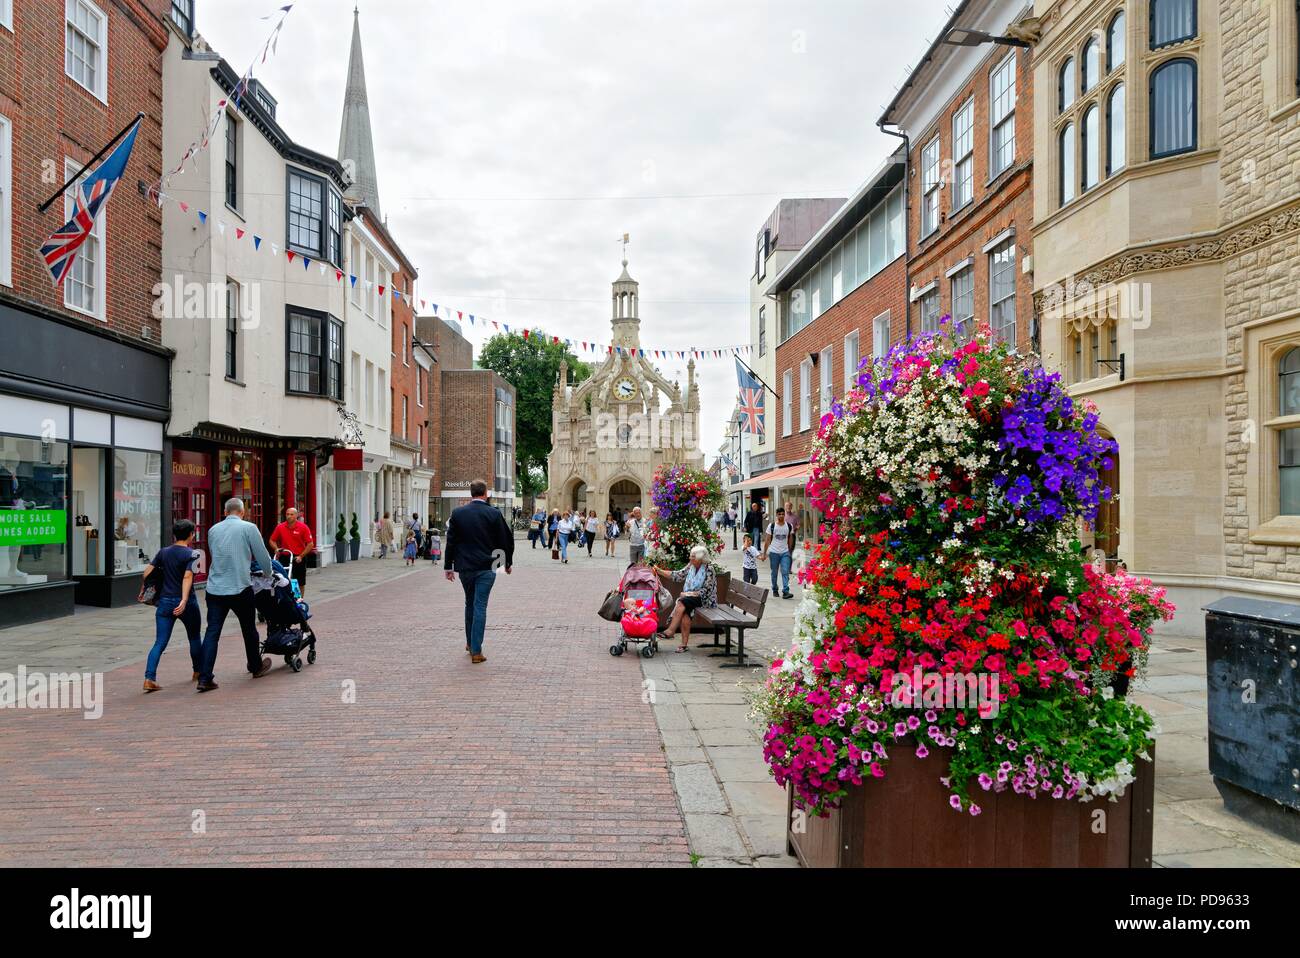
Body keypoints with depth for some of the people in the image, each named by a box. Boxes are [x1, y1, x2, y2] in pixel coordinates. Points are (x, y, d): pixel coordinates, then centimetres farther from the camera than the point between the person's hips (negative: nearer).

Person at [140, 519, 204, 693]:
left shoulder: (164, 552, 7)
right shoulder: (192, 554, -9)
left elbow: (148, 570, 6)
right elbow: (187, 576, -20)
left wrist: (143, 589, 22)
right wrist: (184, 601, -28)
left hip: (165, 602, 4)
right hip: (185, 602, -4)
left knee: (160, 643, 2)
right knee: (194, 638, 17)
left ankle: (149, 678, -11)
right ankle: (199, 672, 31)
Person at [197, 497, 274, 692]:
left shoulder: (213, 530, 8)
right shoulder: (249, 528, -6)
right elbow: (263, 556, -1)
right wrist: (268, 573, 19)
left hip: (215, 589, 3)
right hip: (240, 588, -3)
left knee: (212, 632, 2)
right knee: (249, 629, 14)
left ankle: (205, 678, -4)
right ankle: (256, 667, 30)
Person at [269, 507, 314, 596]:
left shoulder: (303, 527, -8)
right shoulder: (280, 527, -1)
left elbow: (310, 544, -8)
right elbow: (272, 540, 12)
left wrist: (301, 556, -12)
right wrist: (277, 549, -7)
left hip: (299, 558, -2)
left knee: (301, 583, 8)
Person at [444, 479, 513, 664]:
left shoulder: (458, 513, -1)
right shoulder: (494, 514, -7)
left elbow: (451, 542, 1)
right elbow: (506, 540, -1)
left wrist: (448, 566, 8)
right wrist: (508, 562, 13)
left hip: (464, 567, 3)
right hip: (486, 567, -3)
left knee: (470, 604, 20)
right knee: (480, 607, -1)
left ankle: (470, 643, 31)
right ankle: (476, 651, -1)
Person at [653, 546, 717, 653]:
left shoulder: (709, 569, -10)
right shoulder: (690, 566, 8)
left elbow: (706, 591, -12)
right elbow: (677, 575, 6)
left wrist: (688, 593, -15)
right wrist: (659, 571, 0)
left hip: (705, 600, -5)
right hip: (690, 597, 5)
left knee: (682, 603, -30)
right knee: (685, 613, -27)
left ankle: (670, 630, -28)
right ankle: (684, 644, -27)